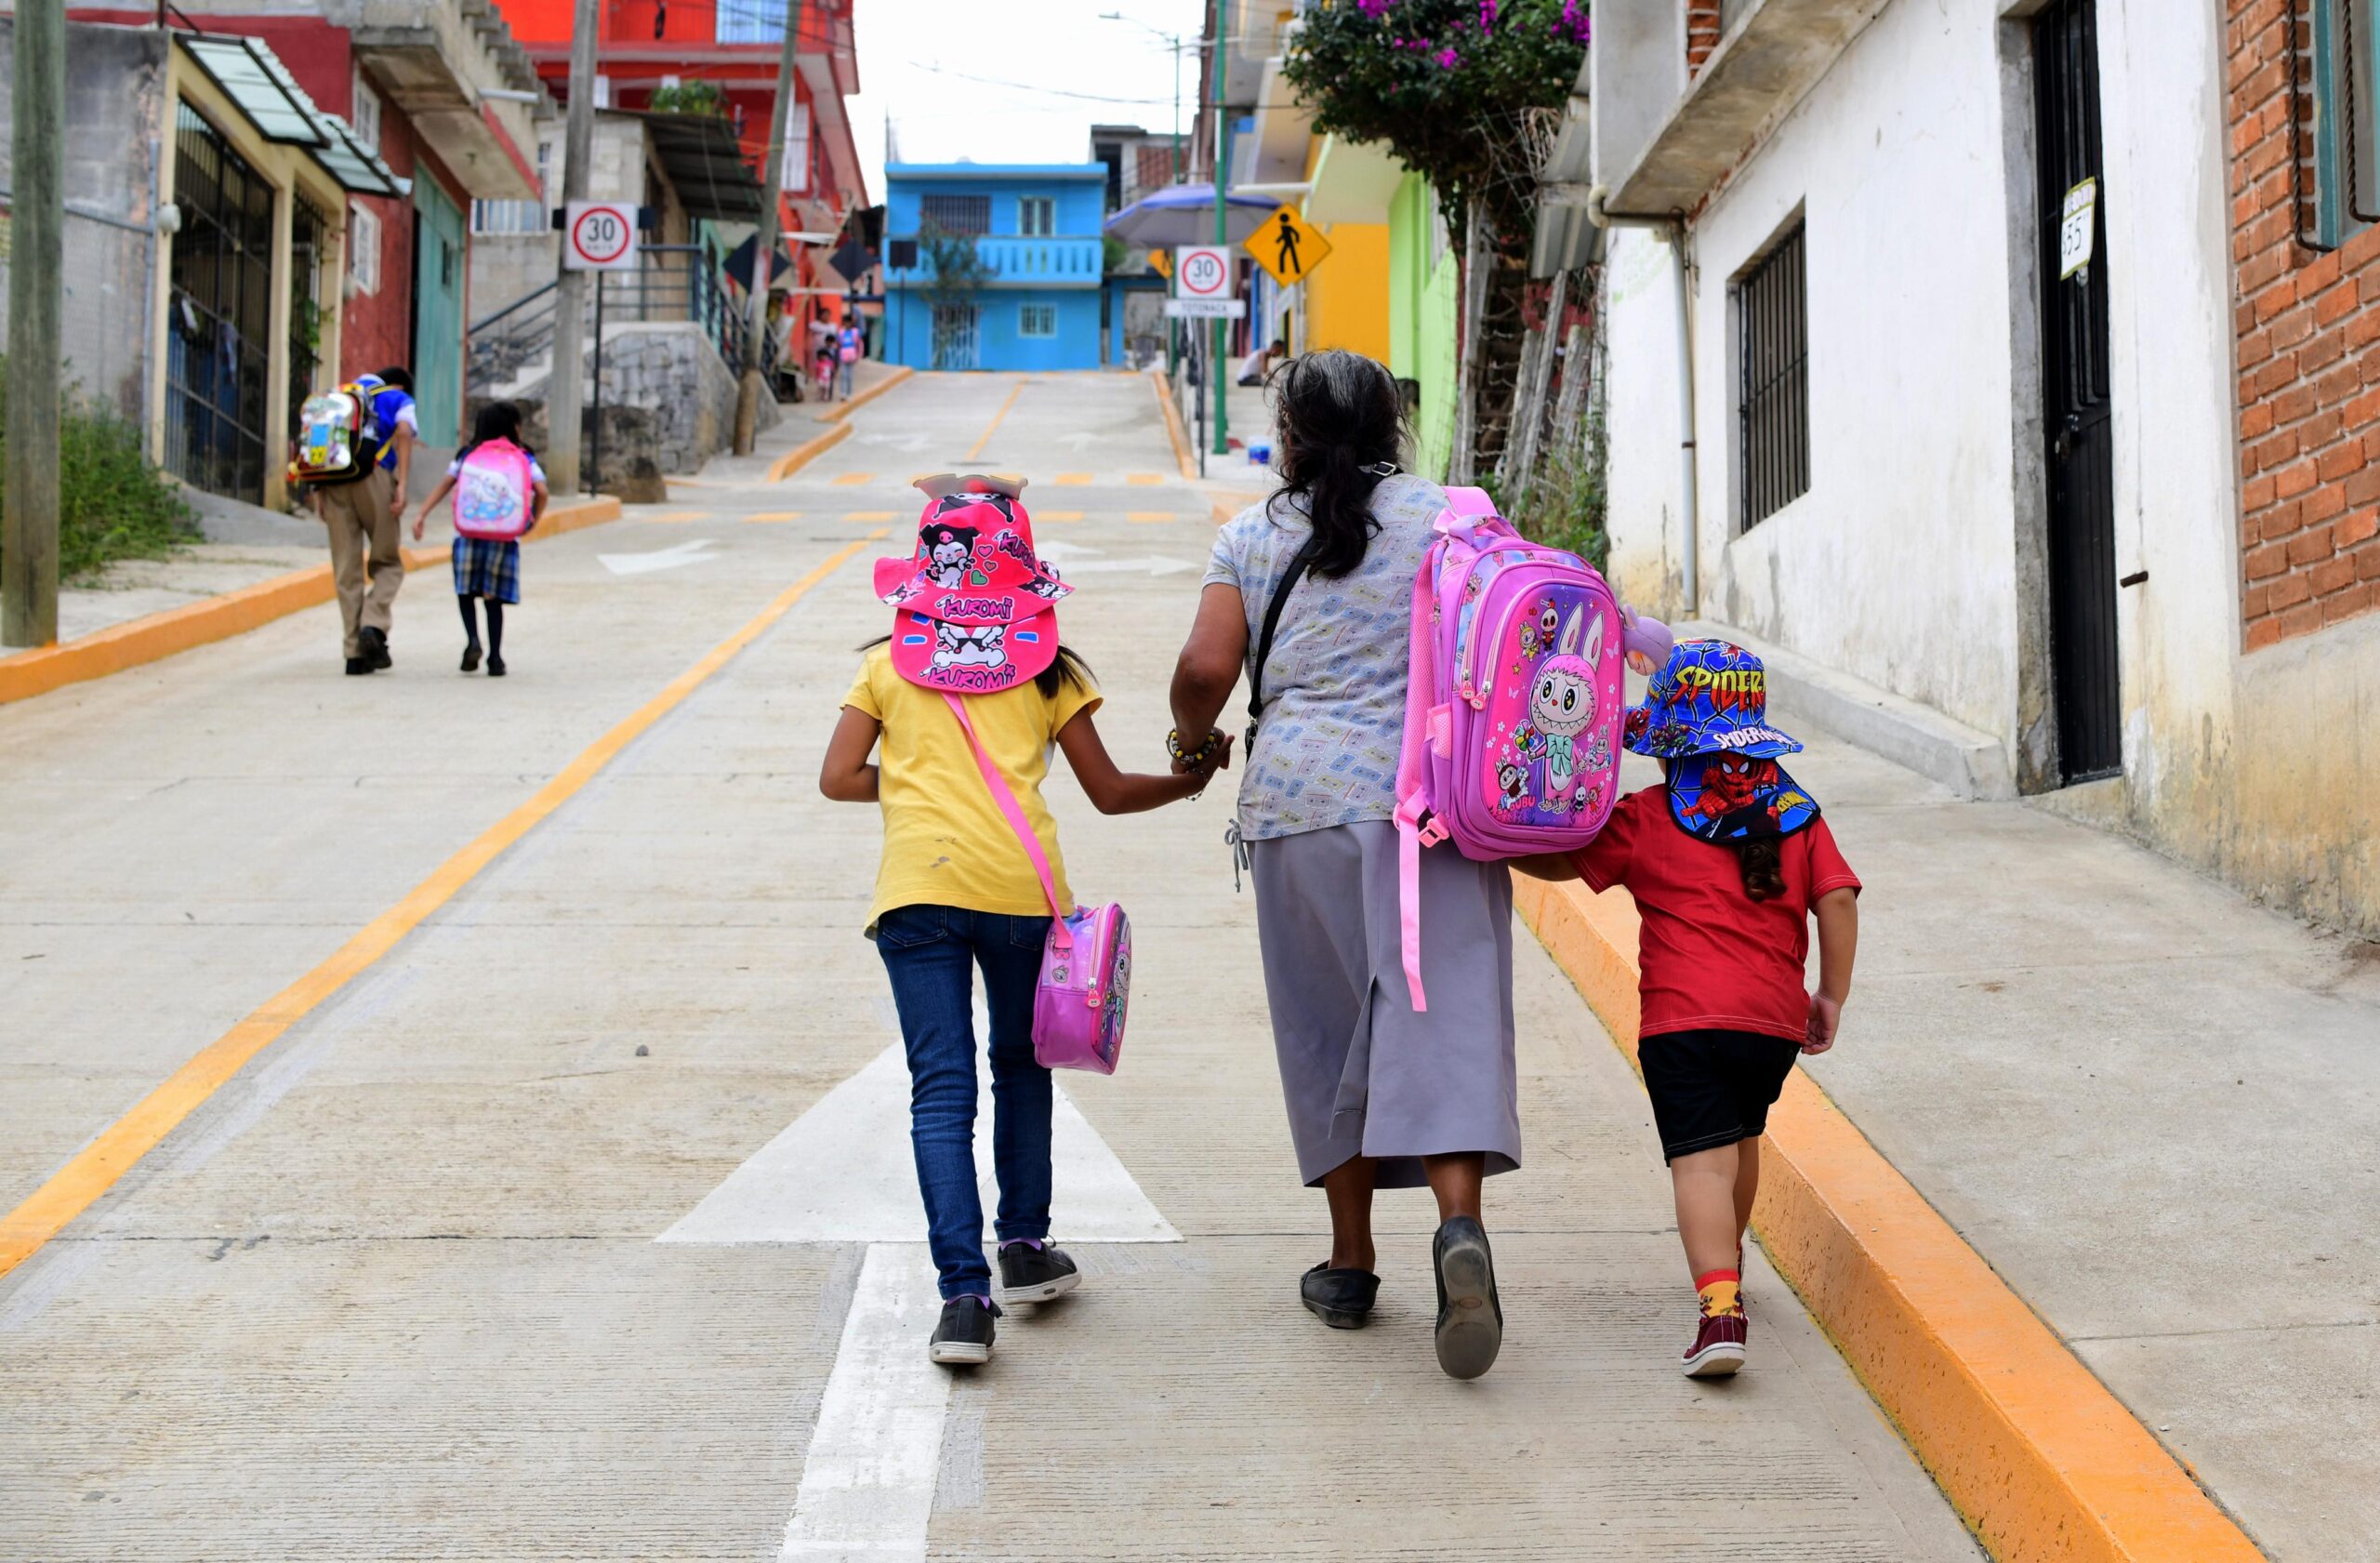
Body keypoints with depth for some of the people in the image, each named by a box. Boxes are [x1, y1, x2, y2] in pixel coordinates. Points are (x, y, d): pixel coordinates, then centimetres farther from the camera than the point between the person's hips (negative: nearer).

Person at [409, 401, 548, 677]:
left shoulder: (467, 456, 9)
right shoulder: (524, 459, 4)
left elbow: (444, 485, 4)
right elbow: (542, 492, -7)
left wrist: (422, 514, 3)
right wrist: (535, 520, 8)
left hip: (468, 533, 1)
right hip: (504, 538, -1)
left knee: (465, 592, 14)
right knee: (493, 598, 8)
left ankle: (472, 639, -8)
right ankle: (495, 658, 6)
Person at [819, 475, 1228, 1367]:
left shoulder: (887, 667, 12)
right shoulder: (1049, 671, 11)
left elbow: (839, 778, 8)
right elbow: (1110, 793, 14)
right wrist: (1194, 779, 31)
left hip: (917, 887, 0)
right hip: (1019, 888, 0)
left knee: (941, 1090, -1)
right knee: (1020, 1067, 22)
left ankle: (963, 1293, -12)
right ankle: (1024, 1246, 29)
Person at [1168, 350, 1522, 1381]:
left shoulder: (1253, 537, 7)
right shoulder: (1447, 516, 6)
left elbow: (1206, 666, -1)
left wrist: (1190, 738, 19)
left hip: (1301, 799, 1)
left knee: (1331, 1026, 11)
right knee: (1441, 1013, -6)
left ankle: (1351, 1265, 17)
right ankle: (1460, 1222, -28)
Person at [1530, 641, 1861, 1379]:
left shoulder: (1645, 820, 2)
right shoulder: (1798, 815, 12)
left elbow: (1560, 861, 8)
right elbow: (1837, 900, 4)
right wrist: (1831, 997, 12)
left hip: (1683, 1018, -4)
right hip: (1776, 1020, 4)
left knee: (1702, 1159, -12)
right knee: (1742, 1138, 27)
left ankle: (1720, 1305, -30)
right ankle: (1726, 1265, 45)